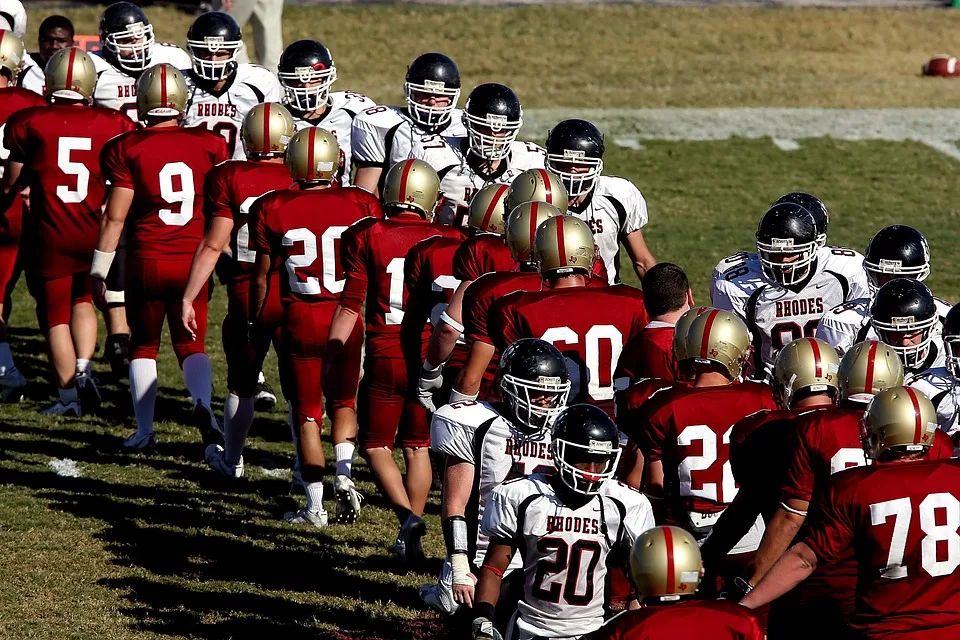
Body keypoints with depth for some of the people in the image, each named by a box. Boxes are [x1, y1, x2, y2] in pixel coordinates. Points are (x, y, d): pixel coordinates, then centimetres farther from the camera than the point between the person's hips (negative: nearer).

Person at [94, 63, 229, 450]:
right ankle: (203, 404, -15)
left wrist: (99, 268, 2)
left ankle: (144, 430, 13)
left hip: (146, 261, -2)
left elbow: (115, 215, -7)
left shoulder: (128, 149, -8)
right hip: (192, 260, 2)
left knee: (143, 345, 14)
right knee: (191, 344, 12)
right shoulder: (209, 145, -1)